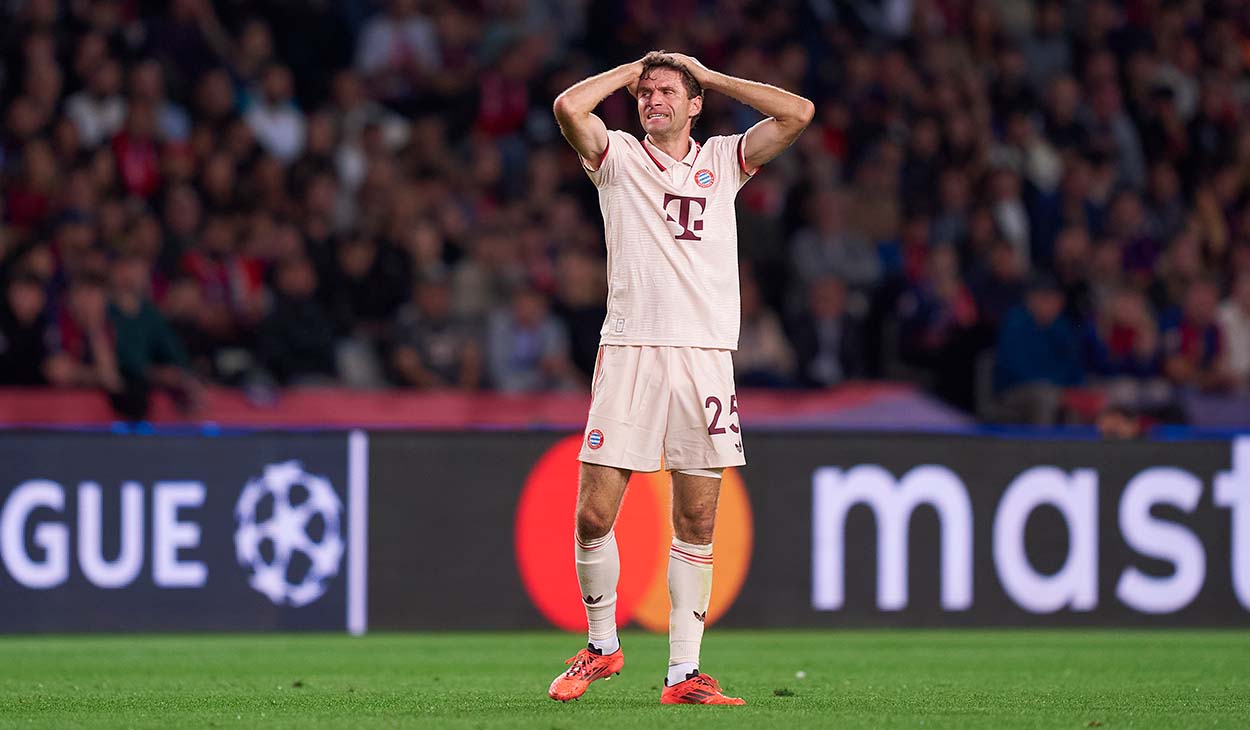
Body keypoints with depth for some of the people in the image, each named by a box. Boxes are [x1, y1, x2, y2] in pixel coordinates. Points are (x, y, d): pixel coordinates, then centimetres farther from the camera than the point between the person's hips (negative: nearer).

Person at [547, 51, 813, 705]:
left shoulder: (722, 161, 14)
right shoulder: (616, 157, 10)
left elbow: (797, 113, 4)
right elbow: (569, 106, -9)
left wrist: (709, 77, 10)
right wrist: (631, 71, 7)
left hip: (706, 354, 1)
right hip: (628, 354, -1)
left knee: (696, 523, 1)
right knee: (593, 515, -7)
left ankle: (683, 673, 4)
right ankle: (602, 646, 14)